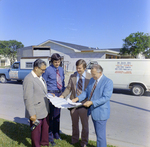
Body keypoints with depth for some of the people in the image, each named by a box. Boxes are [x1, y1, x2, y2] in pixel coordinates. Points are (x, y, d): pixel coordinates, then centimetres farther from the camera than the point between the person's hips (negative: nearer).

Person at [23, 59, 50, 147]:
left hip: (45, 110, 8)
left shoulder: (40, 77, 8)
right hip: (36, 112, -8)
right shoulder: (29, 79, -20)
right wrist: (32, 114, -21)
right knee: (36, 131, 13)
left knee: (45, 129, 23)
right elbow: (28, 98, -22)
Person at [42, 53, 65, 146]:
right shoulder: (48, 70, -10)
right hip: (51, 94, -6)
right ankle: (50, 136, 18)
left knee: (57, 115, 17)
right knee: (50, 115, 3)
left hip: (60, 94, 6)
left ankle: (56, 133, 35)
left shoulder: (61, 69, 7)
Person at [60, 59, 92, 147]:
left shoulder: (90, 77, -6)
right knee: (74, 123, 20)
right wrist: (63, 95, -10)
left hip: (84, 104, -3)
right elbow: (68, 88, 6)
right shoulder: (72, 76, 3)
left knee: (85, 124, 14)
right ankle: (75, 139, 43)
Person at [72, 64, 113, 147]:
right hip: (93, 111, 8)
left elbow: (106, 97, -22)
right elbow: (86, 92, 11)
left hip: (101, 112, -8)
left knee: (100, 134, 2)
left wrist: (91, 102, -27)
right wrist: (77, 98, -3)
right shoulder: (92, 80, 9)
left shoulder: (108, 82, -15)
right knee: (98, 133, 21)